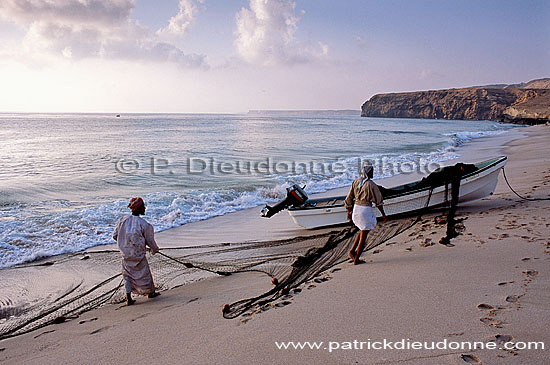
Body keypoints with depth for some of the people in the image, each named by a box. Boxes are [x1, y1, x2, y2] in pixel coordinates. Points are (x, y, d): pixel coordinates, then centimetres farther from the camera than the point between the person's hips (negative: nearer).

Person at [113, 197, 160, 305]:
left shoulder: (122, 220, -4)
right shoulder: (144, 224, -16)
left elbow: (115, 236, 4)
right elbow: (150, 241, -8)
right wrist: (154, 249, 13)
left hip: (125, 254, 4)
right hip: (138, 255, -4)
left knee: (127, 275, 17)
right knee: (144, 273, 15)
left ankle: (128, 298, 15)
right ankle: (150, 292, 34)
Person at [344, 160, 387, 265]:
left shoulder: (355, 182, 3)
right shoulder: (372, 185, -14)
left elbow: (349, 199, 8)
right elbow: (378, 201, -7)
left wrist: (349, 213, 19)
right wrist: (383, 215, 4)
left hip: (356, 209, 6)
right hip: (366, 210, -6)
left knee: (363, 230, 27)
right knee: (363, 236, 7)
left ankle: (352, 251, 18)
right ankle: (356, 260, 13)